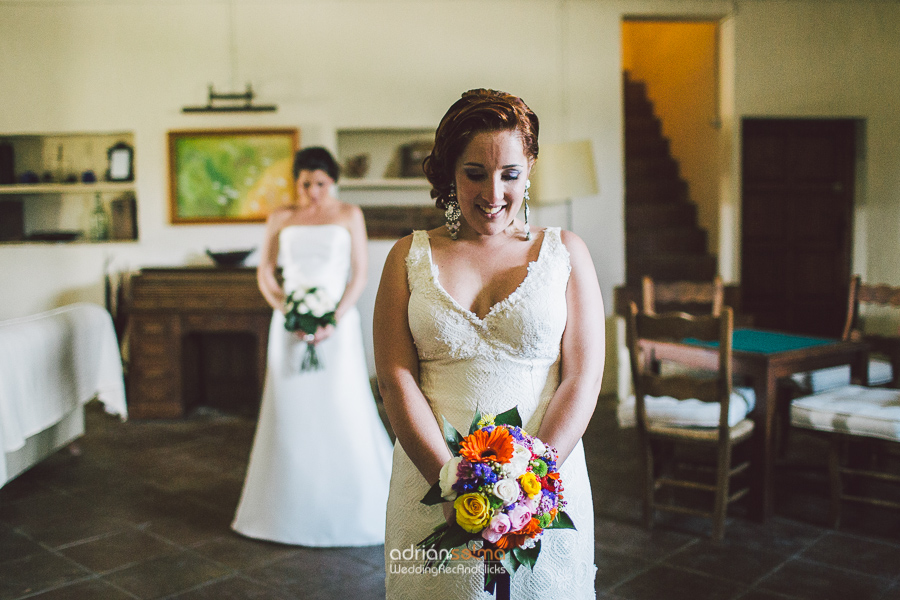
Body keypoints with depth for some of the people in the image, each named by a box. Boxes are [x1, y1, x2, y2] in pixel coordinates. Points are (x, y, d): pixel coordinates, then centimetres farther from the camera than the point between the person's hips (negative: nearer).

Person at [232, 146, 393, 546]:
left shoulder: (349, 216, 4)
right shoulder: (281, 219, 9)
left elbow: (359, 276, 0)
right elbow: (264, 273, 9)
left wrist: (333, 320, -13)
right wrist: (286, 312, -8)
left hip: (337, 322, -2)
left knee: (343, 413, -4)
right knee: (290, 412, 4)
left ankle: (355, 509, 10)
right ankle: (291, 509, 16)